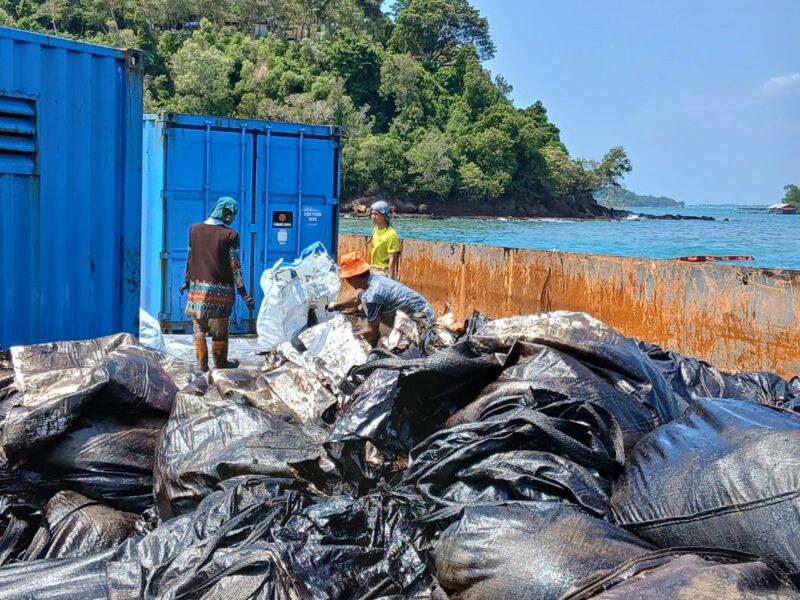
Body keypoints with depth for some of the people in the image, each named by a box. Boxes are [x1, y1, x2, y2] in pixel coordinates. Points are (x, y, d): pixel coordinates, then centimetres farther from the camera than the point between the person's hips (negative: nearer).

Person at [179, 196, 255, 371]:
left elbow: (190, 258, 10)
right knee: (220, 330, 9)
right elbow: (235, 265, -9)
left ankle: (202, 364, 8)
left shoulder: (195, 229, 4)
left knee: (199, 327, 10)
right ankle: (221, 364, 21)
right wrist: (243, 292, -4)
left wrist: (188, 281, 21)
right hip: (221, 290, -3)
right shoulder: (230, 235, -8)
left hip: (198, 286, 3)